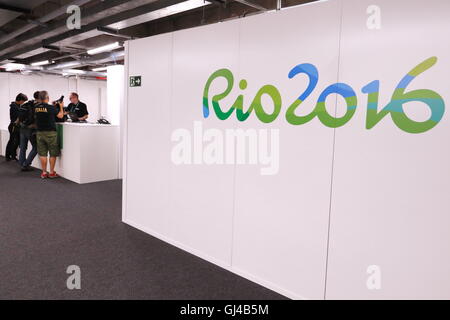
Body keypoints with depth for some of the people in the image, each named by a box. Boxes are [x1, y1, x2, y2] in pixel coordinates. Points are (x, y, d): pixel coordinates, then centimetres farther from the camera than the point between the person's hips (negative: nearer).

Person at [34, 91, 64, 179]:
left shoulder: (36, 108, 1)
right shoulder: (51, 107, -13)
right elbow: (60, 116, -4)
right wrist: (61, 107, 12)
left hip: (40, 133, 5)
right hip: (50, 133, -4)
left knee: (42, 154, 8)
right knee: (53, 153, 6)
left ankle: (44, 173, 13)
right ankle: (51, 172, 9)